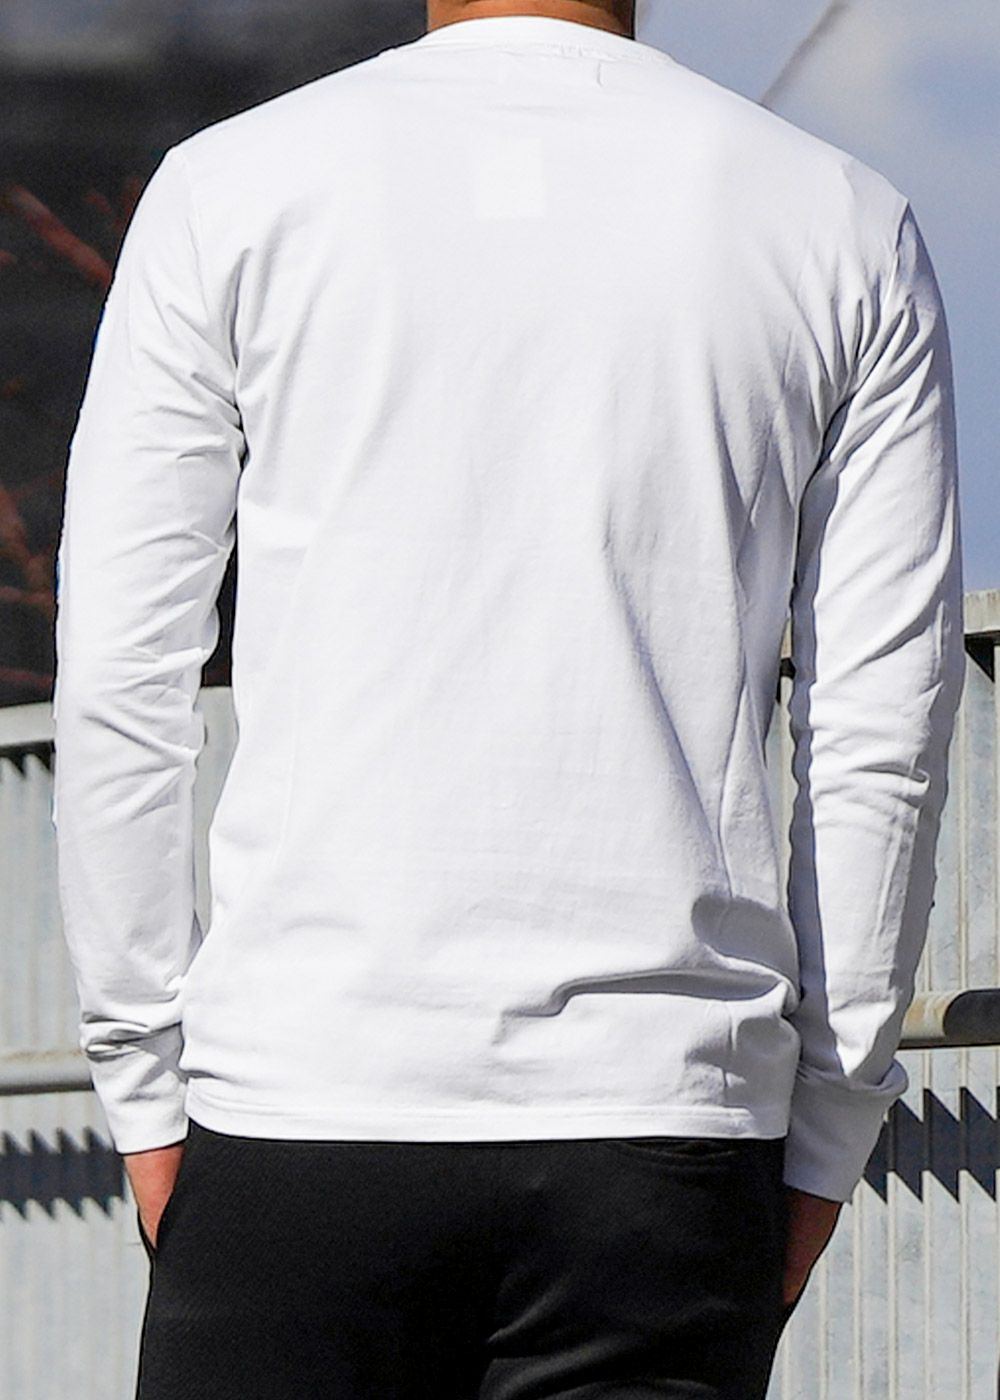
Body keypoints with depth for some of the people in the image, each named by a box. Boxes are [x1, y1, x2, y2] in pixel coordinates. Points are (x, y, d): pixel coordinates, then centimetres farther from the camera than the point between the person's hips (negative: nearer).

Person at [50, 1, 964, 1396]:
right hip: (669, 1104, 1)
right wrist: (821, 1148, 12)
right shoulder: (851, 232, 8)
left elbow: (120, 687, 3)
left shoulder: (229, 191, 4)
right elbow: (883, 739, 6)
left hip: (306, 1106, -1)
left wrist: (148, 1087, 9)